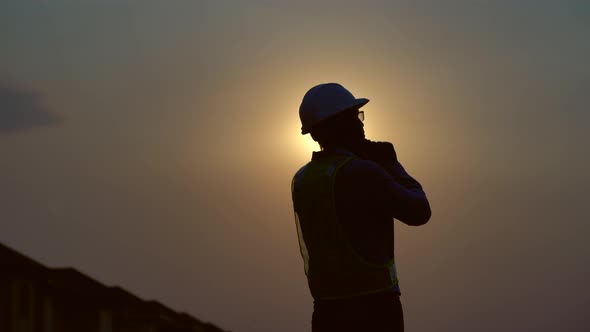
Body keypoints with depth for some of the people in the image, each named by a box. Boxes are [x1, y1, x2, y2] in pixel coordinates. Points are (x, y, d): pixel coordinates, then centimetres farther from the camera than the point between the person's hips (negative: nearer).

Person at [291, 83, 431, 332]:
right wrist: (392, 164, 8)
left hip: (328, 311, 7)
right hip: (371, 310, -7)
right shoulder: (362, 173, -13)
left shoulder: (302, 180, 11)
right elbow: (418, 213, -4)